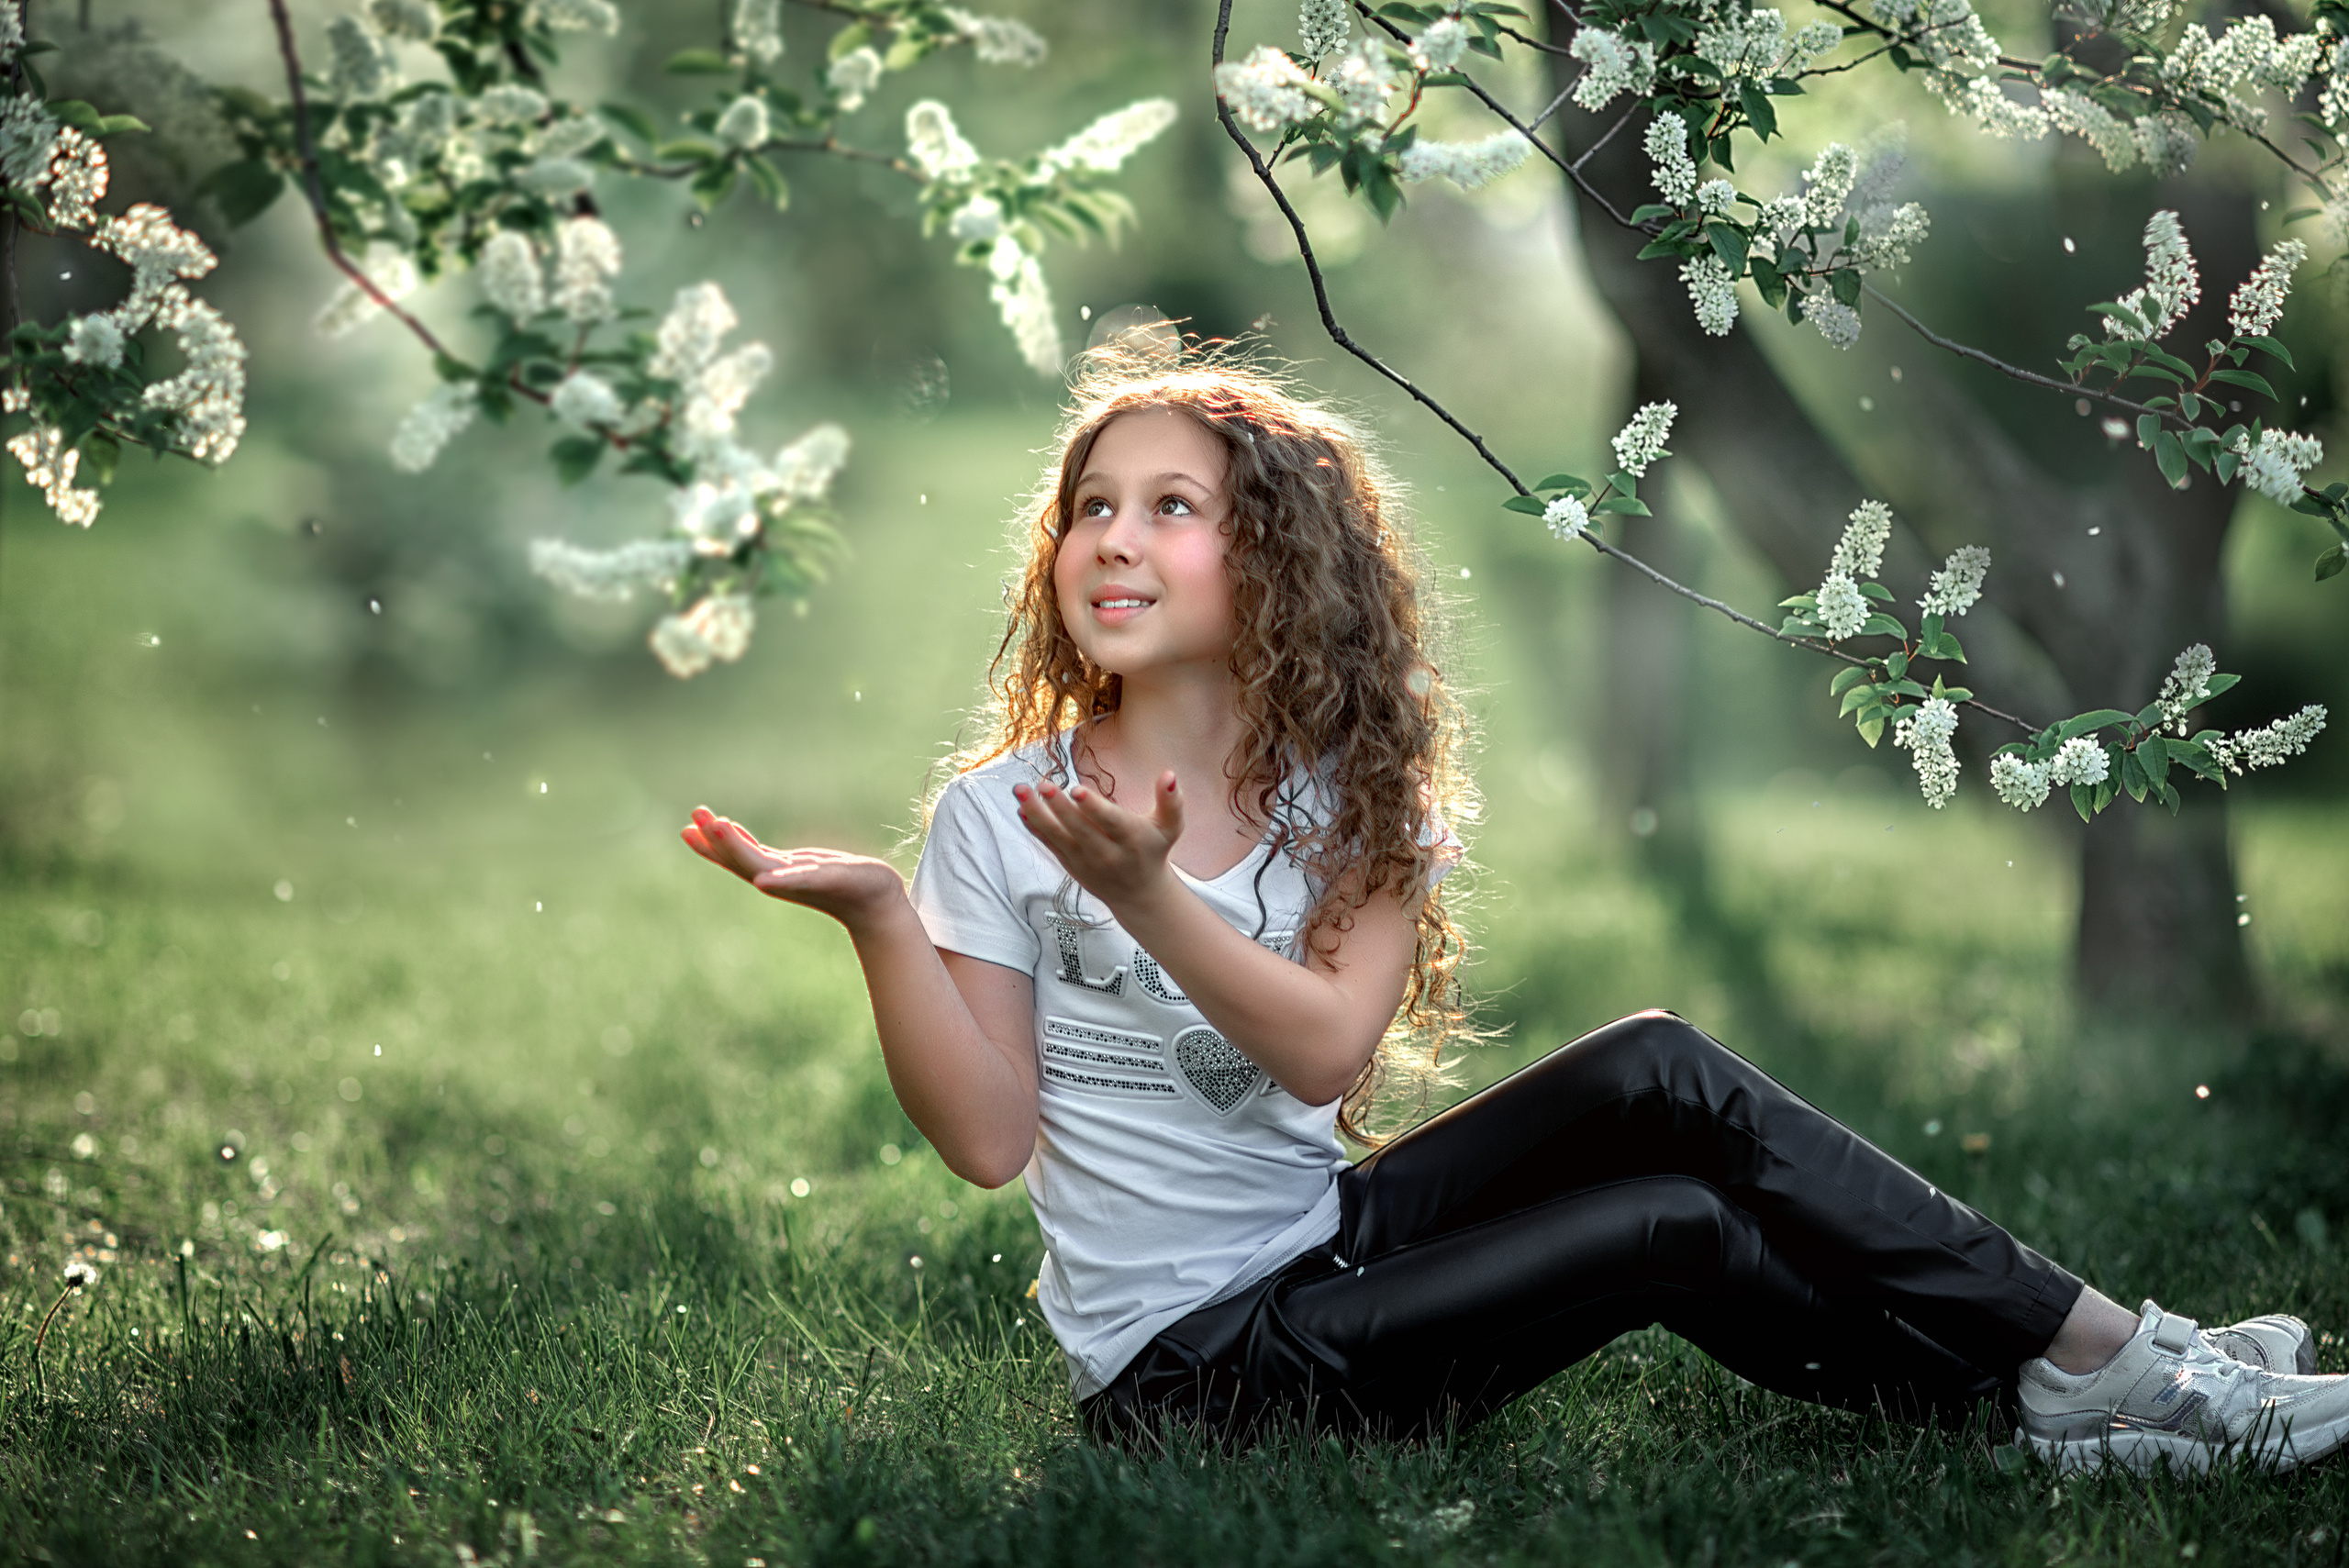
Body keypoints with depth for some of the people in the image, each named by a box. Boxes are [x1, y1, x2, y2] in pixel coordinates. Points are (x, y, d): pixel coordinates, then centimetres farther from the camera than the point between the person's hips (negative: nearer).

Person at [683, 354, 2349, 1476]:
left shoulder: (1352, 795, 3)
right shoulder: (1001, 816, -8)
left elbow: (1328, 1052, -14)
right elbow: (989, 1139, -14)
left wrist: (1147, 894, -28)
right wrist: (882, 921, -27)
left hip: (1328, 1231, 5)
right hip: (1188, 1355, -5)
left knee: (1652, 1075, -17)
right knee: (1670, 1225, -18)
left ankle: (2093, 1361, -11)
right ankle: (2087, 1383, -4)